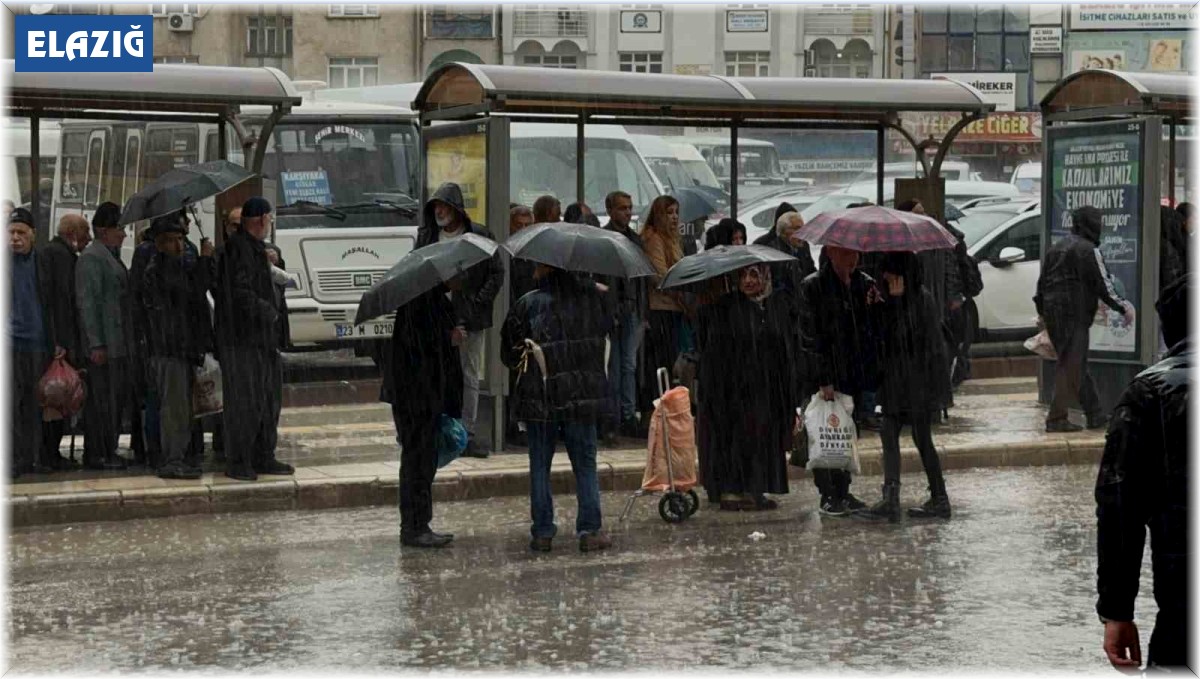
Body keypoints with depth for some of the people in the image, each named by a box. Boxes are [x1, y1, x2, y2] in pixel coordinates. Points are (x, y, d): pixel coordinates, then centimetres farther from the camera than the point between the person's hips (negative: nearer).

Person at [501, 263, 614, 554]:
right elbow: (606, 327, 18)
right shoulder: (592, 298, -1)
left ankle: (542, 533, 8)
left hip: (539, 398, -1)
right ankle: (590, 530, 6)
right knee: (585, 464, 9)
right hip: (583, 396, 1)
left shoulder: (527, 305, -6)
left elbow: (509, 353, 0)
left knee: (540, 466, 8)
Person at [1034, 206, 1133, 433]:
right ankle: (1056, 418, -7)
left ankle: (1096, 416, 18)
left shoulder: (1055, 249, 18)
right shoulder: (1088, 250, -9)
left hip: (1052, 315, 9)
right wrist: (1123, 308, -2)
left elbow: (1041, 284, 20)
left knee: (1078, 366, 13)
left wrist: (1042, 313, 27)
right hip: (1075, 315, -9)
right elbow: (1103, 286, -11)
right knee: (1071, 368, -5)